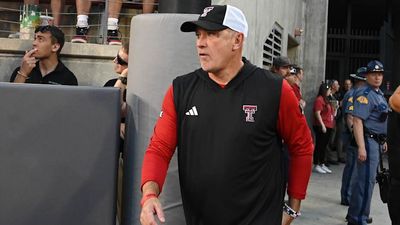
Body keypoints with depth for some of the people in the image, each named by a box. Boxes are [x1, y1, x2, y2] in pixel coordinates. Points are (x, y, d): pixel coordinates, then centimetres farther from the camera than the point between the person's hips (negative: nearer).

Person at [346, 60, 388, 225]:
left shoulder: (380, 94, 17)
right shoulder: (364, 94, -14)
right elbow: (357, 121, -23)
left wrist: (384, 141, 24)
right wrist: (361, 147, -28)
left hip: (377, 141, 10)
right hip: (368, 140, -10)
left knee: (364, 178, 14)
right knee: (367, 179, -10)